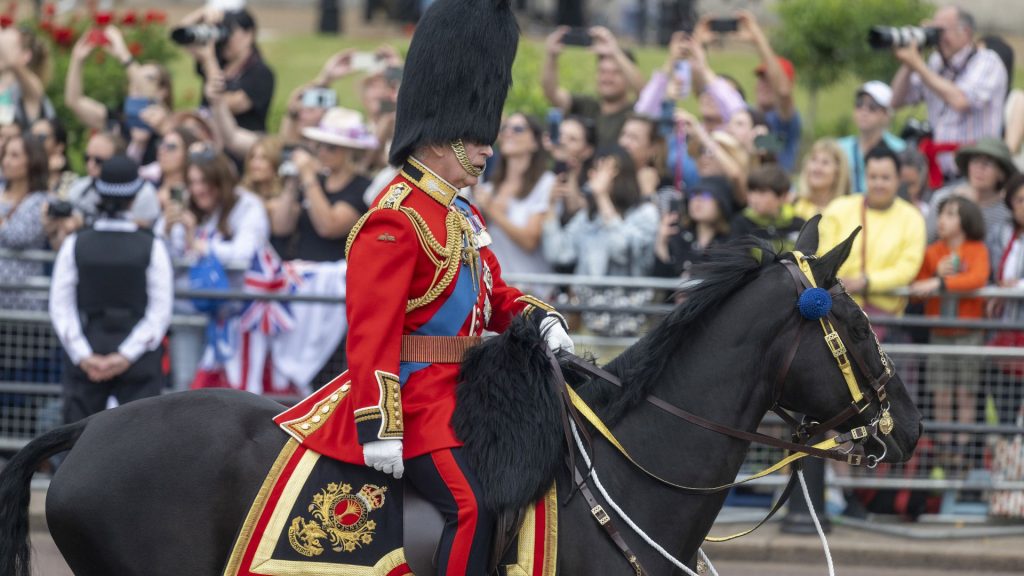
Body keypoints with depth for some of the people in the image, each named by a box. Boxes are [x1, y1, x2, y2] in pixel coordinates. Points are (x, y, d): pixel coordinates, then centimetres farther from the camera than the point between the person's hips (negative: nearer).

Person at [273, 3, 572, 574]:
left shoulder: (463, 216, 17)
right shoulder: (396, 221, -14)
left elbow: (496, 297, 24)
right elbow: (372, 334, -20)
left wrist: (543, 320, 2)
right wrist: (379, 429, -26)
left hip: (462, 393, 10)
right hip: (416, 399, -10)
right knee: (472, 505, -26)